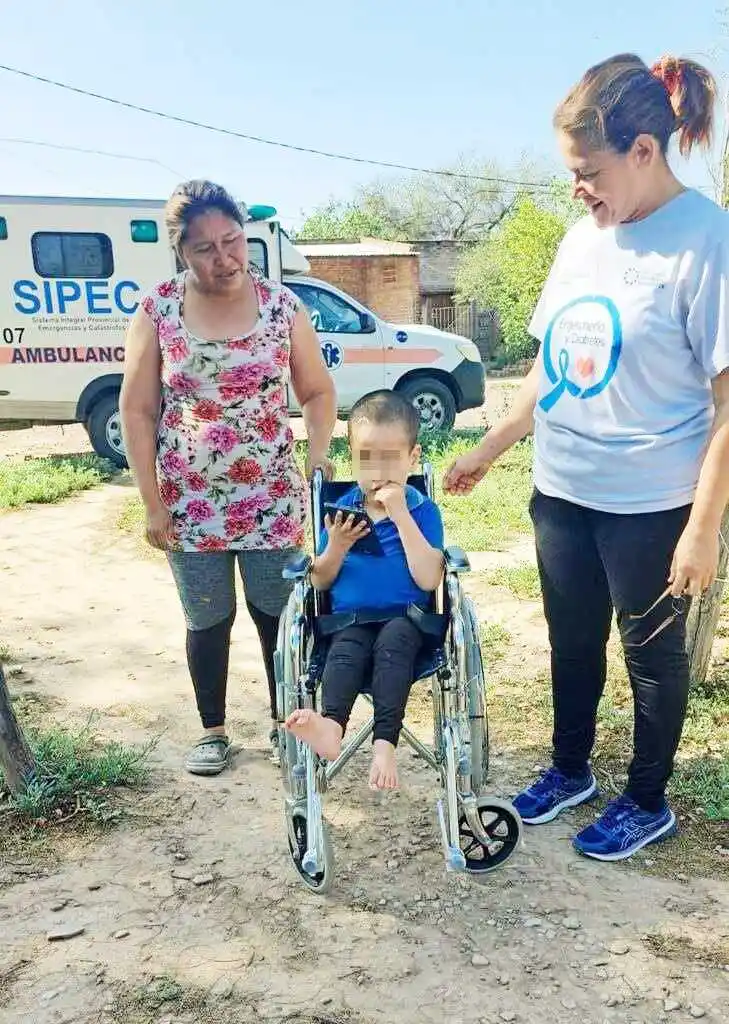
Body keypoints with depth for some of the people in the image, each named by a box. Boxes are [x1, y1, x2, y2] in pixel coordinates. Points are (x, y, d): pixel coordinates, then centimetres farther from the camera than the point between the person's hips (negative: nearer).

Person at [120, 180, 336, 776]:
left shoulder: (282, 305, -4)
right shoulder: (157, 311, -6)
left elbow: (318, 392, 4)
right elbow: (137, 411, -3)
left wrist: (319, 455, -12)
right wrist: (153, 503, -6)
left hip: (273, 499, 0)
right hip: (191, 503, 0)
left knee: (278, 614, 10)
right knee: (208, 621, 12)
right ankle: (213, 731, 32)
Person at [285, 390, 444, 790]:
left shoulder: (423, 510, 2)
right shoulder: (341, 509, 9)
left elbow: (428, 579, -14)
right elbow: (319, 582, 14)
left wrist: (400, 514, -16)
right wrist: (336, 546, -7)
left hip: (405, 618, -1)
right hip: (350, 619, 2)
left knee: (392, 642, -35)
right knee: (345, 650, -31)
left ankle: (385, 741, -45)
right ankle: (330, 724, -56)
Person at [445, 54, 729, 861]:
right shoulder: (583, 238, 6)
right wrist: (489, 449, 14)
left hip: (650, 503, -6)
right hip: (561, 490, 6)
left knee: (652, 650, 12)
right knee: (572, 641, 19)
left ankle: (648, 802, 33)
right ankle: (570, 771, 41)